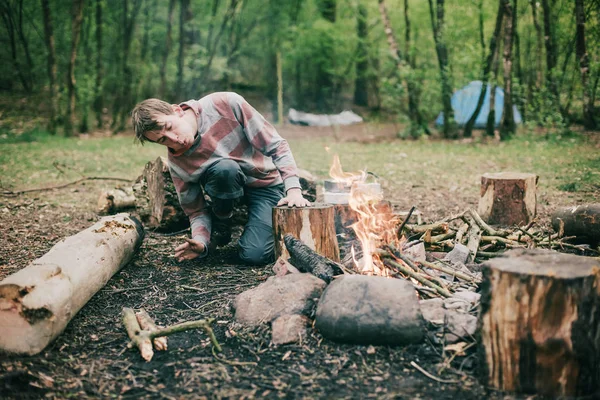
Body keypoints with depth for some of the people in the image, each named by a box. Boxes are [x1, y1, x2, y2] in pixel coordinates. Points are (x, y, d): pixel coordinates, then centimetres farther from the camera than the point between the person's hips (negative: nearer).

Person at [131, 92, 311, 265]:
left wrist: (293, 189, -27)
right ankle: (220, 221, -3)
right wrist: (200, 241, -27)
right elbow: (196, 210, -7)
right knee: (224, 168, -36)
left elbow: (276, 145, -18)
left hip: (267, 185, -2)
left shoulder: (226, 104, -24)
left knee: (254, 255, -23)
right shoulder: (177, 162, -15)